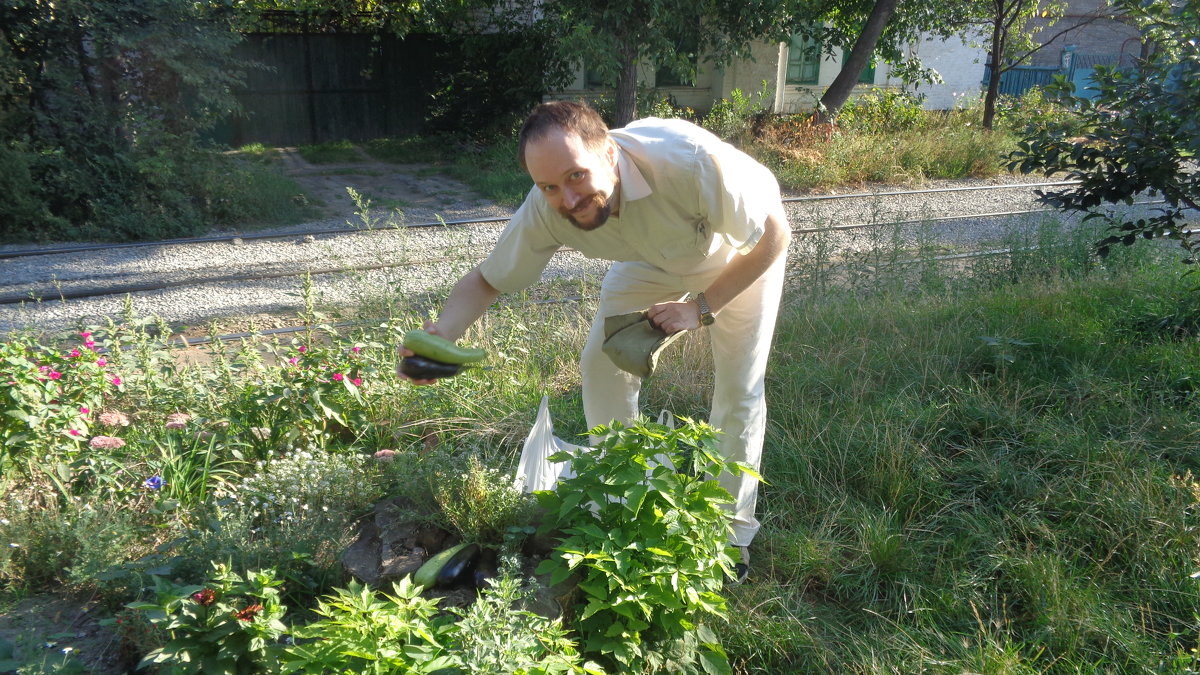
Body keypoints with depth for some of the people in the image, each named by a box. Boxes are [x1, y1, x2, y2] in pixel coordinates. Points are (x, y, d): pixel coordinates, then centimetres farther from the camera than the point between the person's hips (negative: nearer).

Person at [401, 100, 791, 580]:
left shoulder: (692, 161, -44)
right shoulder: (546, 210, -31)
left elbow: (776, 235, -29)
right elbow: (486, 280, -20)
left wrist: (702, 307, -30)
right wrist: (444, 333, -41)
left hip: (743, 257, -3)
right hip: (653, 258, 4)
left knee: (739, 389, -4)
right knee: (601, 365, -3)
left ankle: (734, 531, 17)